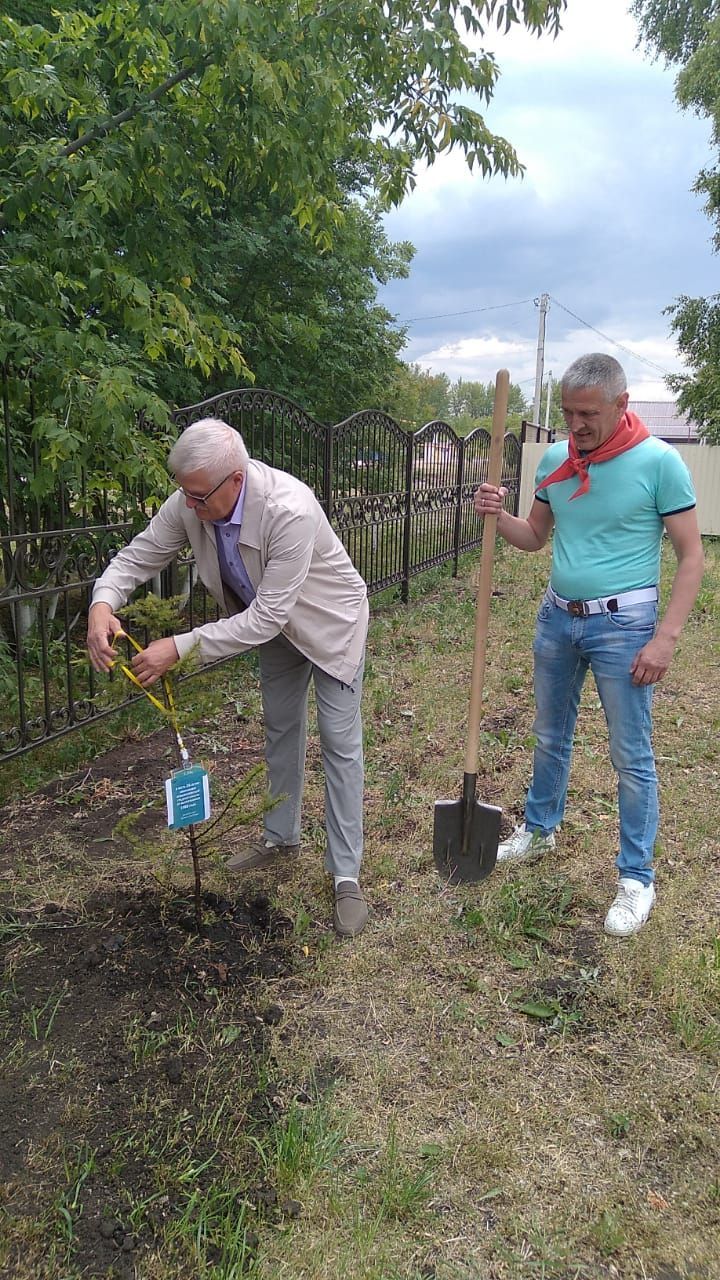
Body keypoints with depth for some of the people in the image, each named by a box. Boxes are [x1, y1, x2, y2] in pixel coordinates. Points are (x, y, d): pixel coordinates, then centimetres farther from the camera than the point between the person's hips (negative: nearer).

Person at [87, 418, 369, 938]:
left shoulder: (289, 510, -41)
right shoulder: (190, 503, -22)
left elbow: (266, 617, -39)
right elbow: (139, 555, -12)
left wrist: (181, 647, -42)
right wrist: (103, 603, -33)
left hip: (328, 620, -6)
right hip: (275, 625, 7)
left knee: (340, 743, -4)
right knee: (281, 729, 18)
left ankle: (347, 878, 6)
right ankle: (282, 836, 37)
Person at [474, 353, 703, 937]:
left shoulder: (659, 461, -13)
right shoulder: (555, 459, 3)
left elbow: (691, 556, -11)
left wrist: (665, 638, -17)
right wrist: (498, 515, -8)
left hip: (622, 624, -5)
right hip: (558, 617, 6)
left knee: (632, 756, 3)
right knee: (550, 736, 20)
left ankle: (637, 878, 19)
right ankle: (540, 829, 41)